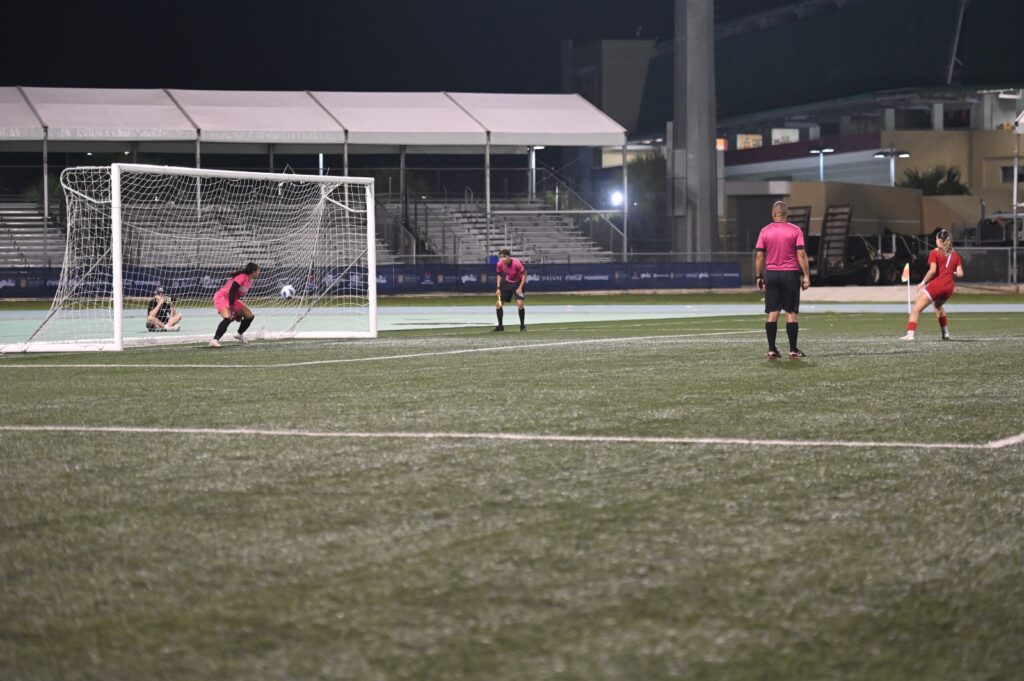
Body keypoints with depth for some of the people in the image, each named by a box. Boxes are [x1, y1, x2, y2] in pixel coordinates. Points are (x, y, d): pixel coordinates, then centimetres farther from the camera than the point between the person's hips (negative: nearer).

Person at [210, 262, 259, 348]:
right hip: (222, 297, -9)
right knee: (228, 318, -32)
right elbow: (231, 292, -27)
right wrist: (232, 308, -28)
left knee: (250, 316, 9)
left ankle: (239, 335, 32)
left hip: (233, 299, 9)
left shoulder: (250, 280, 7)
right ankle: (214, 340, -37)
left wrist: (238, 312, 15)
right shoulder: (241, 277, -22)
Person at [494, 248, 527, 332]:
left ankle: (522, 325, -4)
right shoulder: (500, 264, -16)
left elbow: (524, 274, -17)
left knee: (519, 303, -21)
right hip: (507, 283, 4)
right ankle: (500, 326, 14)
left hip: (517, 284, -4)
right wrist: (498, 288, -4)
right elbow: (499, 275, 3)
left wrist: (520, 287, -21)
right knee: (499, 304, -2)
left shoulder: (516, 263, -29)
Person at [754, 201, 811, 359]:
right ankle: (793, 350, 1)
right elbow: (801, 254, -7)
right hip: (790, 275, -2)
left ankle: (772, 350, 2)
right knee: (791, 313, 1)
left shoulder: (765, 231, 3)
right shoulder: (795, 230, -2)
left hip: (771, 274, 2)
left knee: (772, 313, 4)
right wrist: (806, 276, -4)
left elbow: (759, 256, 2)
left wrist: (759, 276, 9)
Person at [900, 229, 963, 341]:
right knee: (939, 306, 36)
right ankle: (945, 333, 34)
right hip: (949, 287, 6)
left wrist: (923, 283, -5)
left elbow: (933, 270, -13)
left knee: (916, 309, -8)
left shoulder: (935, 253, -1)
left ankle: (910, 334, -26)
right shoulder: (955, 255, 12)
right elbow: (960, 274, 6)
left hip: (936, 285, -6)